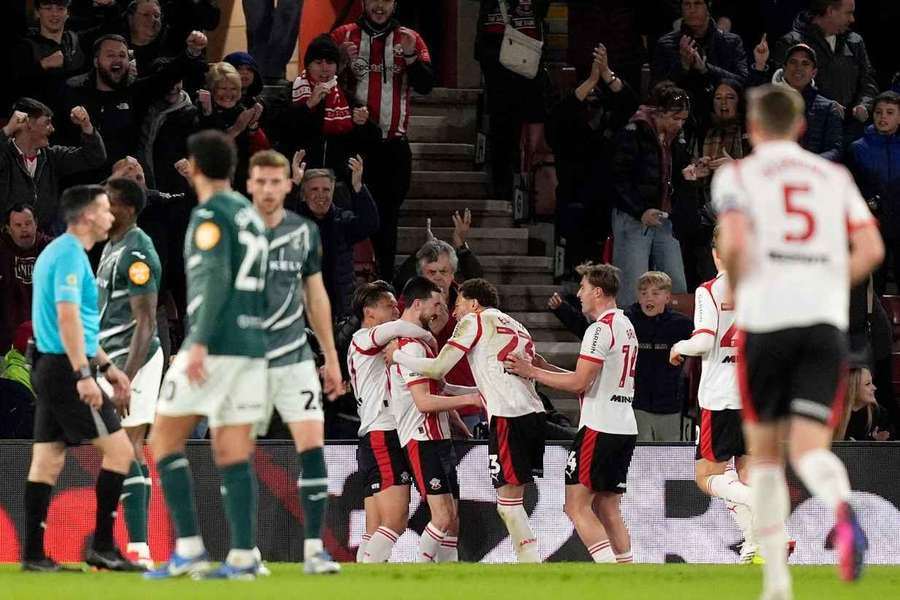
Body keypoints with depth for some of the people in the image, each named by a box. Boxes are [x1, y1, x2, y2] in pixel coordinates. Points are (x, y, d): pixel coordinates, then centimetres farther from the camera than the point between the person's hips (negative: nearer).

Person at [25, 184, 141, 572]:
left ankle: (33, 554, 6)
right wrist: (84, 375, -27)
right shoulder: (70, 255, -13)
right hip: (67, 369, -10)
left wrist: (108, 368, 28)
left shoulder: (58, 252, 19)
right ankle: (101, 547, -7)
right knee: (118, 450, -6)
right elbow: (67, 317, -23)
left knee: (47, 462, 7)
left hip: (49, 367, 10)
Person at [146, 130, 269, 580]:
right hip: (251, 345, 8)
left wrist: (199, 344, -26)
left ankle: (188, 548, -7)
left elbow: (216, 278, -21)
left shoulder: (210, 214, -8)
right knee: (232, 454, 5)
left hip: (214, 343, -8)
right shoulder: (249, 216, 19)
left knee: (164, 440, 1)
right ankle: (242, 557, -4)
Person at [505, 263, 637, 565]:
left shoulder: (601, 328, -13)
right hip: (625, 428, 10)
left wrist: (532, 372, -7)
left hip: (599, 427, -10)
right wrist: (545, 367, 17)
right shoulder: (626, 327, 18)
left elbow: (579, 383, -16)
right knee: (607, 508, 11)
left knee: (577, 506, -8)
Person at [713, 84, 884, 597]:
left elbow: (734, 243, -13)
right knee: (810, 449, -5)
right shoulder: (835, 177, 15)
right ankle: (842, 508, -42)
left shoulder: (738, 176, 5)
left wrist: (738, 286, 6)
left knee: (765, 453, 12)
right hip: (827, 321, 2)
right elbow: (872, 249, 4)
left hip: (766, 322, -2)